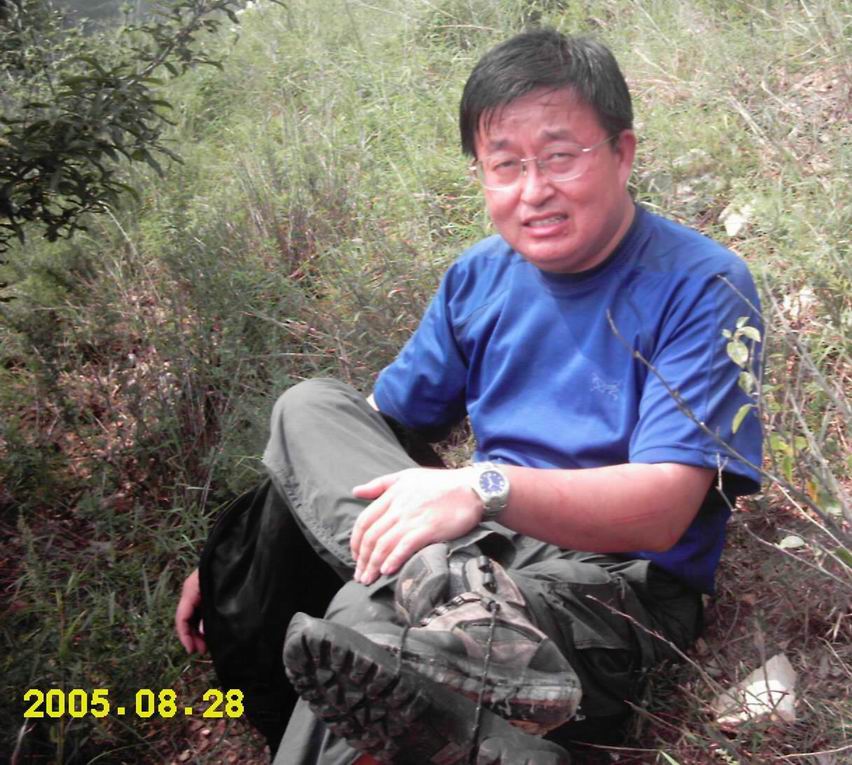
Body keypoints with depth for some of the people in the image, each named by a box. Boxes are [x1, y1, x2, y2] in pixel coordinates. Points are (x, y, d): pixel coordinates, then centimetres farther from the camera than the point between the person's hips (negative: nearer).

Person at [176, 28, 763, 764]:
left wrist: (487, 488, -37)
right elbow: (379, 427, 11)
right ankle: (465, 615, -37)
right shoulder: (480, 276, 8)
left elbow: (663, 509, -20)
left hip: (620, 583, -8)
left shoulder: (702, 287, -10)